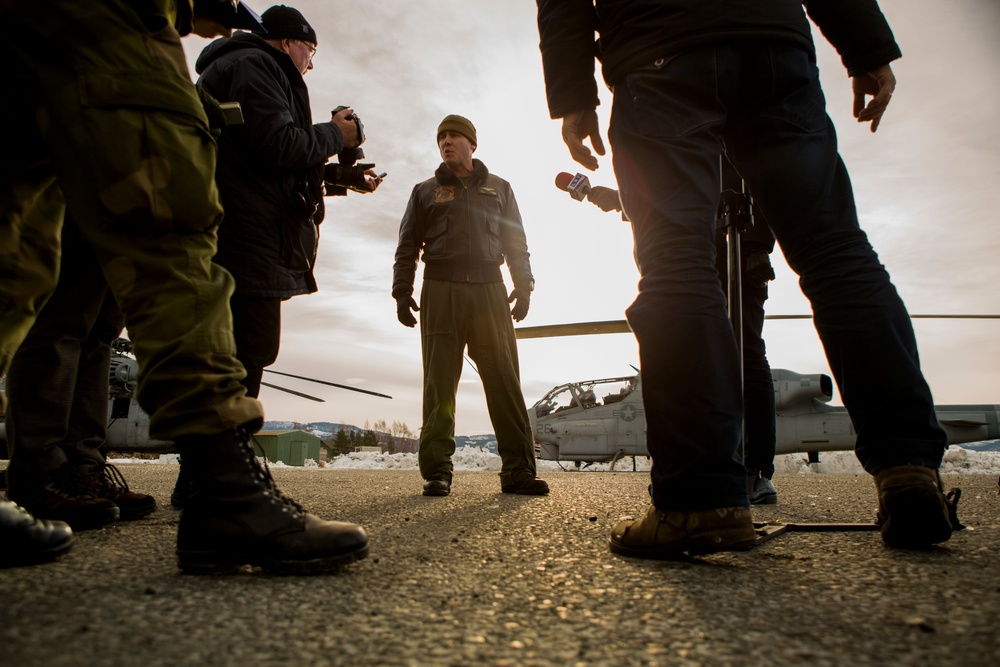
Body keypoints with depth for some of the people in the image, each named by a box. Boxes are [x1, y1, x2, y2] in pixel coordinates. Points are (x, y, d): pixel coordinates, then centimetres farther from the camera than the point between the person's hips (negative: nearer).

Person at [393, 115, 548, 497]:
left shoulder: (498, 188, 22)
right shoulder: (425, 191, 20)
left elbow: (517, 242, 18)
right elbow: (408, 246, 14)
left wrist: (523, 286, 4)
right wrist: (402, 292, 2)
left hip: (489, 290, 1)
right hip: (441, 292, 0)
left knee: (504, 378, -7)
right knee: (440, 382, -5)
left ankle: (518, 469, -7)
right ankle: (436, 472, -3)